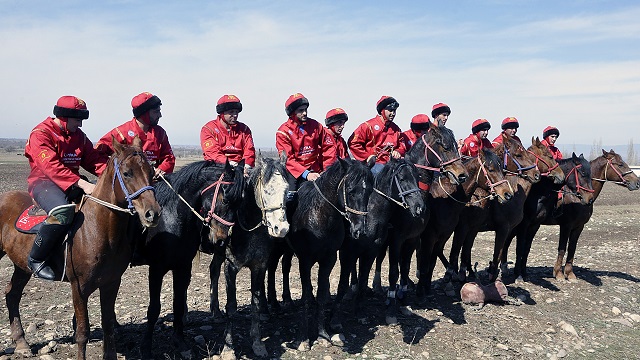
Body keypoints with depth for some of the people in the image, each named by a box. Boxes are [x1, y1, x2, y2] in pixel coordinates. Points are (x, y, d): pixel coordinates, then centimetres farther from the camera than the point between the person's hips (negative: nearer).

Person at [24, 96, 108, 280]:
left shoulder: (79, 135, 12)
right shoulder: (41, 133, -10)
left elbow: (95, 160, 9)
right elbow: (51, 166, -23)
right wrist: (81, 183, -34)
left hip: (74, 182, 8)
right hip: (44, 181, -7)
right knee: (63, 211, -37)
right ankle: (36, 259, -20)